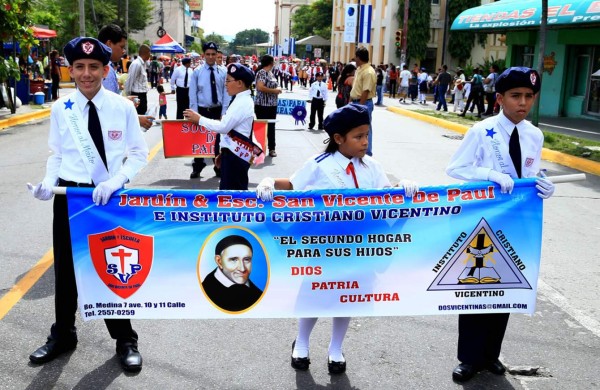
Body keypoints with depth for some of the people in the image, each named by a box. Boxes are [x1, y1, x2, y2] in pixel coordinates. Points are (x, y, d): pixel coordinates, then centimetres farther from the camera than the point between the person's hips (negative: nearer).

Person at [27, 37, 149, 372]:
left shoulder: (123, 107, -8)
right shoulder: (60, 109, -2)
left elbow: (139, 153, -5)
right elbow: (57, 154, 5)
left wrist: (114, 182, -19)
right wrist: (49, 181, -13)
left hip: (111, 195, -2)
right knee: (65, 268, 14)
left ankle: (125, 340, 29)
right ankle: (63, 335, 38)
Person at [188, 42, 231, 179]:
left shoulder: (223, 72, 0)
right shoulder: (197, 71, -2)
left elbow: (226, 93, 1)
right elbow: (193, 94, -2)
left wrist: (224, 113, -5)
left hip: (218, 110, 0)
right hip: (202, 110, 0)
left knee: (218, 139, 9)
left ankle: (219, 167, 21)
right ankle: (197, 167, 19)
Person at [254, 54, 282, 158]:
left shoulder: (271, 73, 14)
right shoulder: (262, 72, -14)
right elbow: (260, 87, -27)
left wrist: (277, 89, 5)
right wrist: (274, 90, -18)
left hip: (272, 105, 9)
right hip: (262, 105, -9)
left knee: (271, 127, 13)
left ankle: (271, 148, 21)